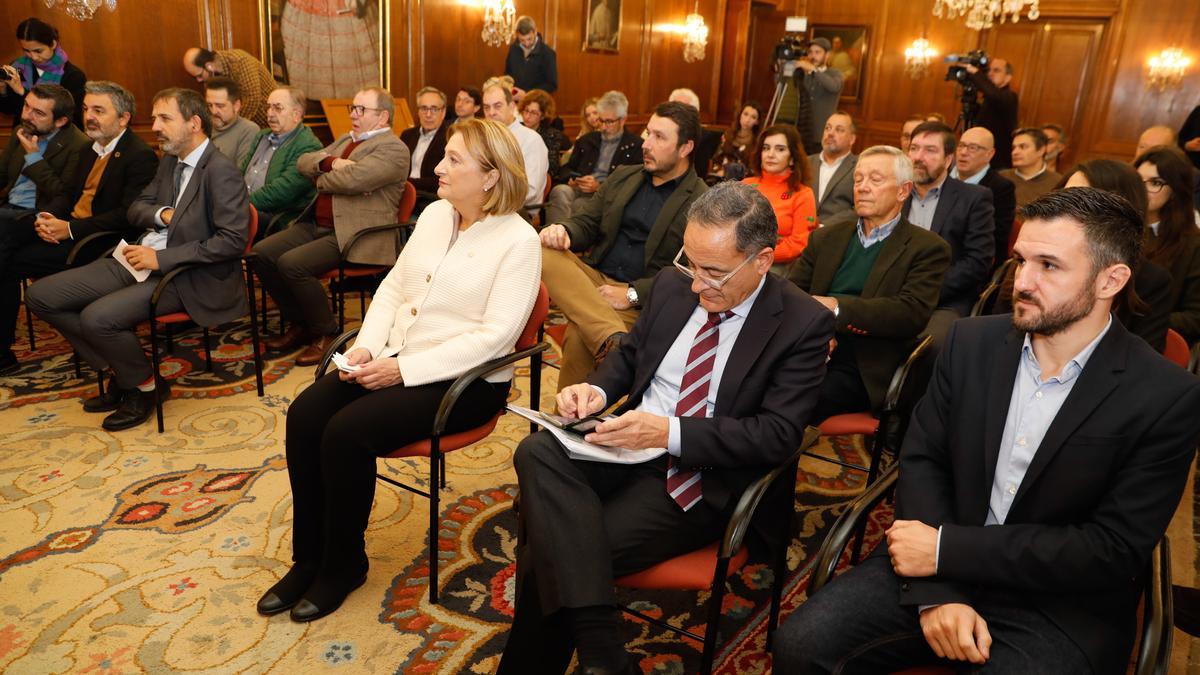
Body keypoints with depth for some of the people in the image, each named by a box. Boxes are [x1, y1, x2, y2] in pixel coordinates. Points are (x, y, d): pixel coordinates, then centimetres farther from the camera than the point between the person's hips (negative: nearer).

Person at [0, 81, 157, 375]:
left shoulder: (141, 156, -12)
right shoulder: (91, 149, 17)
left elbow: (129, 216, -20)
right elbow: (68, 193, 17)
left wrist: (71, 228, -22)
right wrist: (47, 217, -5)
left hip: (100, 242, -8)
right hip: (66, 226, 8)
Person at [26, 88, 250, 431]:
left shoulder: (222, 172, -14)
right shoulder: (169, 161, 13)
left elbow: (233, 240, -21)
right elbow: (136, 209, 21)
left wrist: (161, 259, -20)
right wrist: (162, 214, -5)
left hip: (185, 274, -9)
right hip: (138, 258, 9)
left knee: (98, 317, -28)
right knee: (40, 296, 2)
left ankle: (143, 385, 2)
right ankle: (120, 372, 12)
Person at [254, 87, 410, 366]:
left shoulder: (393, 149, -9)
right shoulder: (346, 140, 22)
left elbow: (352, 178, -23)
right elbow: (304, 162, 13)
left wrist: (321, 180, -2)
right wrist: (331, 163, -8)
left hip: (352, 235, -9)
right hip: (316, 225, 9)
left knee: (291, 263, -25)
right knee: (261, 253, -4)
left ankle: (326, 333, -4)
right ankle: (299, 324, 13)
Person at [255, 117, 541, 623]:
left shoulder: (518, 241, -13)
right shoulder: (434, 214, 9)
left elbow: (494, 335, -19)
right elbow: (393, 286, 13)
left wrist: (404, 369, -21)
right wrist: (367, 345, -5)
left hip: (465, 379, -7)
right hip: (396, 359, 7)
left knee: (348, 430, -24)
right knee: (305, 415, -13)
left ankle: (343, 563, 0)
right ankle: (308, 558, 2)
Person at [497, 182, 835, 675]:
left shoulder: (804, 324, -9)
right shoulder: (672, 286, 6)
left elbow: (778, 434, -14)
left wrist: (670, 431, -25)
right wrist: (596, 389, -5)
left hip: (701, 481, -5)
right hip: (631, 444, 6)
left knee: (554, 551, -23)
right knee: (537, 453, -28)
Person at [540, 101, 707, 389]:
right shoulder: (623, 176, 16)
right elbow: (586, 222, 16)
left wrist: (632, 294, -17)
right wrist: (564, 231, -9)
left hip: (641, 301, -6)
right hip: (594, 277, 6)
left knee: (580, 336, -32)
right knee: (544, 252, -23)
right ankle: (613, 338, -36)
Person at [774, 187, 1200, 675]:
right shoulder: (971, 342, -1)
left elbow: (1114, 550, -14)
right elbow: (921, 460, -1)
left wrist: (947, 549, -18)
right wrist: (935, 593, -14)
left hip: (1057, 611, -3)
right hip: (935, 568, 3)